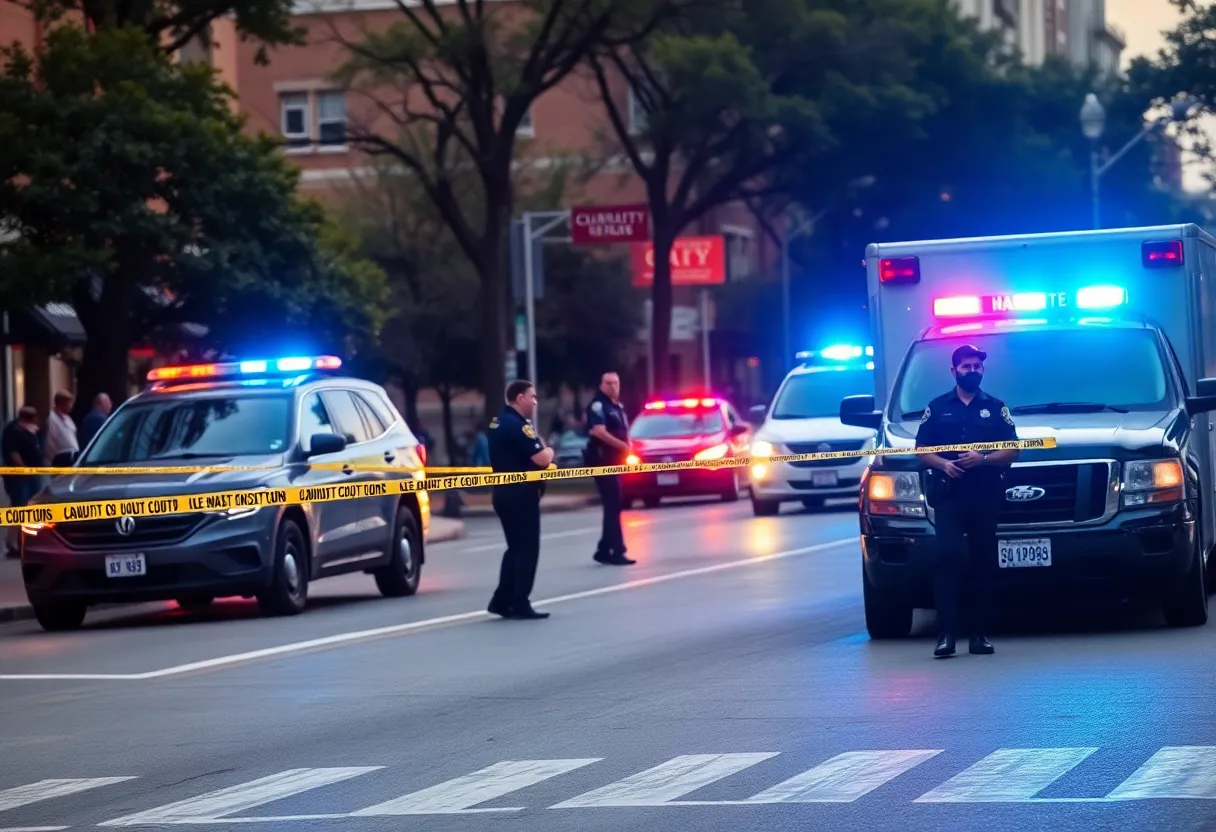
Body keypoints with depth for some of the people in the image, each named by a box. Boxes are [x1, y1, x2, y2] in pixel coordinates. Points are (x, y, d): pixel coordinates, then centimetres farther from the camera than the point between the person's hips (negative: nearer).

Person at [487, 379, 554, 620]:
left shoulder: (500, 422, 13)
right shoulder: (516, 425, -19)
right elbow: (542, 459, -22)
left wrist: (541, 451, 5)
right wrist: (548, 451, 0)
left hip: (505, 492, 10)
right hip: (520, 494, -10)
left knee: (516, 547, 16)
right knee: (527, 549, -3)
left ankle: (502, 600, 14)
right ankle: (520, 604, -1)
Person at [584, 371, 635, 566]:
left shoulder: (618, 407, 19)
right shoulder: (598, 406, -10)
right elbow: (599, 432, -23)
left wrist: (627, 448, 8)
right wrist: (623, 446, -22)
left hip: (615, 461, 9)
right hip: (602, 461, -9)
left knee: (612, 506, 10)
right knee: (612, 506, -12)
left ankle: (604, 550, 16)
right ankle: (617, 551, -14)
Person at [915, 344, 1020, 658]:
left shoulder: (996, 408, 12)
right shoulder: (937, 408, 12)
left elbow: (1012, 451, 7)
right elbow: (921, 450, 10)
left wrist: (983, 459, -11)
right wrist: (943, 464, -9)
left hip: (986, 496, 1)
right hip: (948, 495, -1)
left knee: (983, 562, 1)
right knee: (949, 558, -12)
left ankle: (980, 633, 5)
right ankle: (946, 634, -16)